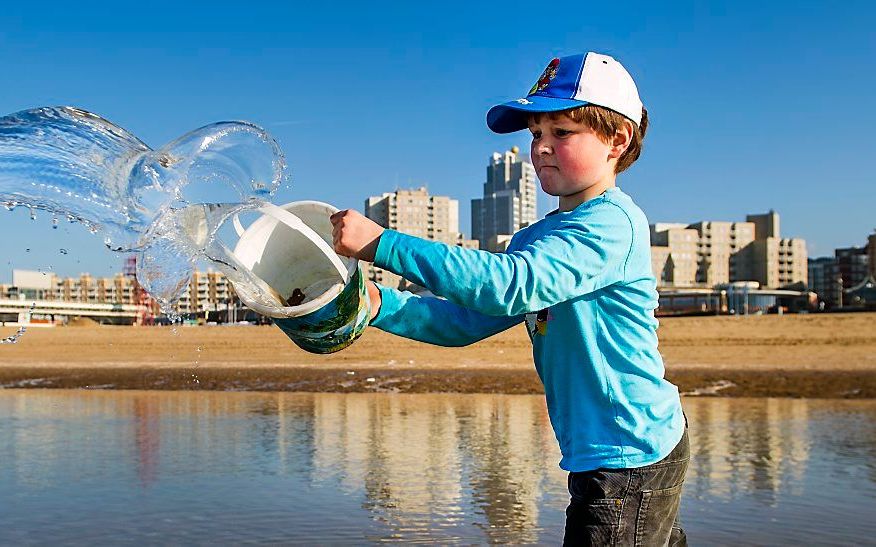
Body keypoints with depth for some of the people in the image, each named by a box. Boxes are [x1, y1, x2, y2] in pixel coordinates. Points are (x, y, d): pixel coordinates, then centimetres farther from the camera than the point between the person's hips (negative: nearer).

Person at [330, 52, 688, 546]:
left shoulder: (611, 223, -19)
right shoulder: (536, 239, 11)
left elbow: (509, 284, -32)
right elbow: (466, 320, 6)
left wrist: (382, 243, -30)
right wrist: (381, 305, -10)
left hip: (630, 458, -9)